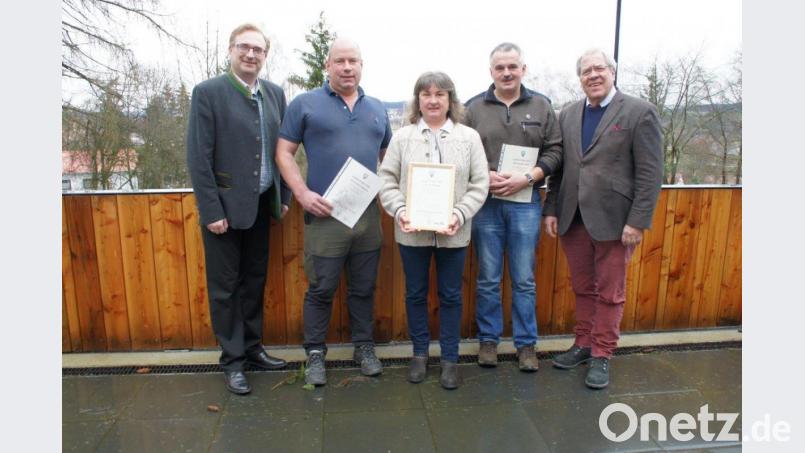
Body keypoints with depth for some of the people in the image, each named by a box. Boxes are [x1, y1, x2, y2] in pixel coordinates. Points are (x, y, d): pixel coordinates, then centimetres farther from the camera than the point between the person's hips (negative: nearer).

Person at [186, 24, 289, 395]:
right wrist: (211, 211, -15)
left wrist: (284, 196, 6)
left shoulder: (275, 93, 7)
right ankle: (232, 360, 20)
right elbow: (199, 158, -12)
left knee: (255, 280, 16)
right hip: (225, 206, -5)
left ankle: (252, 347, 32)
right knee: (225, 287, 6)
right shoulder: (208, 92, -9)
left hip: (261, 205, 5)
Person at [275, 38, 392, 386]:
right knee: (321, 289, 5)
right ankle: (315, 354, 21)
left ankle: (364, 347, 28)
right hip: (324, 213, -4)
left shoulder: (376, 109, 14)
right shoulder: (305, 104, 1)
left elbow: (388, 155, 22)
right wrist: (303, 194, -12)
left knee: (364, 288, 13)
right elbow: (284, 153, -1)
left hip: (368, 213, 4)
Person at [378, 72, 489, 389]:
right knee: (415, 294, 12)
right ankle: (419, 353, 30)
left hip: (452, 233, 0)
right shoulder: (402, 137, 4)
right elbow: (387, 180, 2)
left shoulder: (469, 137, 3)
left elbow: (480, 183, -1)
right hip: (412, 232, 1)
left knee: (451, 295, 10)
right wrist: (399, 211, -14)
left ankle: (450, 358, 25)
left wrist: (460, 215, -15)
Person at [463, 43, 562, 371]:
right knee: (488, 279, 9)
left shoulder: (541, 106, 7)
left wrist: (527, 178, -10)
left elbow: (554, 150, 4)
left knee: (524, 280, 7)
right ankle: (488, 340, 24)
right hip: (485, 203, 0)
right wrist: (483, 176, -12)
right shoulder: (474, 108, 4)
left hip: (525, 203, 1)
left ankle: (526, 344, 21)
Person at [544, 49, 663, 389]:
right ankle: (583, 344, 30)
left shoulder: (639, 112, -4)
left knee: (609, 293, 7)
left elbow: (650, 173, -8)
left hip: (613, 220, -4)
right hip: (573, 219, 4)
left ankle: (602, 355, 21)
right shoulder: (568, 115, 10)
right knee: (582, 288, 15)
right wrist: (552, 210, 5)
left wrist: (638, 221, -14)